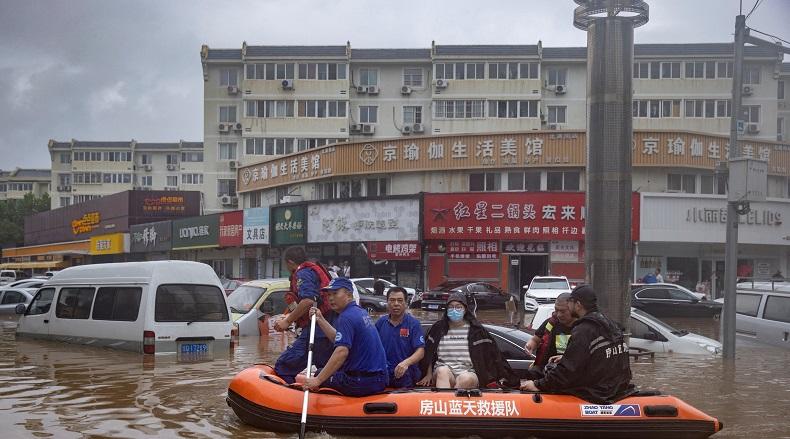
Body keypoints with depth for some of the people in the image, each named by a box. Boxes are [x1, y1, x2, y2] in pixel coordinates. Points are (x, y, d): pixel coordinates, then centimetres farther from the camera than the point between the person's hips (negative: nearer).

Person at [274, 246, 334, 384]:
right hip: (330, 331, 10)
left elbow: (309, 300, -21)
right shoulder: (317, 270, 25)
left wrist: (288, 321, -18)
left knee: (283, 367, -14)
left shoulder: (302, 273, -5)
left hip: (316, 331, -10)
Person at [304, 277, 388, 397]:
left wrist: (318, 380, -29)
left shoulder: (346, 317, -17)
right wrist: (320, 320, 21)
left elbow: (341, 352, -28)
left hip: (361, 383, -10)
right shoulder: (360, 312, 12)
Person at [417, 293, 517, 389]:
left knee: (465, 379, -37)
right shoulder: (438, 328, 13)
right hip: (444, 369, 1)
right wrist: (429, 374, 8)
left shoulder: (475, 330, 8)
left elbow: (493, 355, 7)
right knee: (443, 371, -36)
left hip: (468, 373, -1)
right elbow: (428, 354, 19)